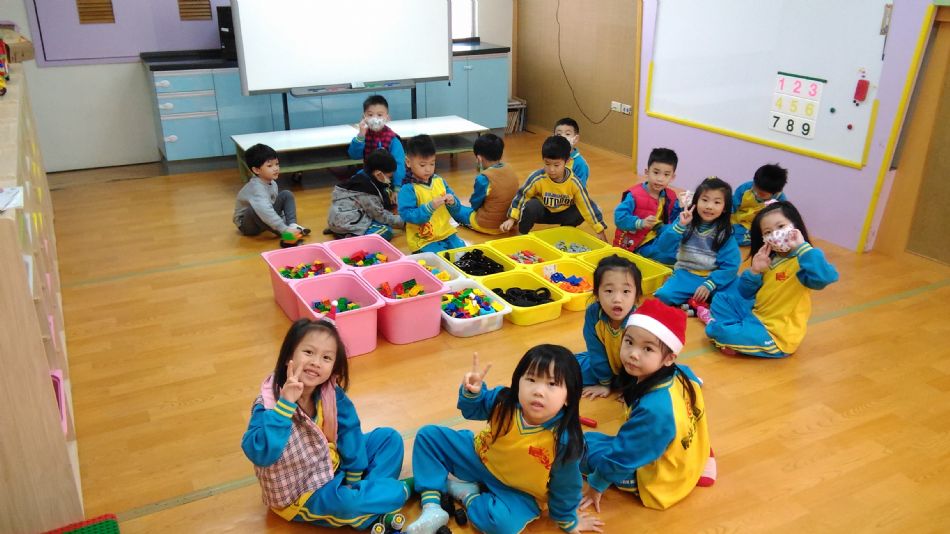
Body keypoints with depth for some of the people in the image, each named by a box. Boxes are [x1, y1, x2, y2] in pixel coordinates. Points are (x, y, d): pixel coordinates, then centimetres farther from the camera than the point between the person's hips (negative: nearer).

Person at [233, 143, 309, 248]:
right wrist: (285, 230, -50)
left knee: (286, 195, -2)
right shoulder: (256, 188, -32)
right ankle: (286, 235, -36)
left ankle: (293, 226, -22)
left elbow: (275, 204, 7)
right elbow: (264, 211, -45)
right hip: (247, 223, -8)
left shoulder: (272, 183, -3)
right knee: (254, 210, -40)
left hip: (267, 218, 8)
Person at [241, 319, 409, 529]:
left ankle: (370, 491, -9)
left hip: (335, 466, 6)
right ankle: (396, 491, -5)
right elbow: (259, 454, -42)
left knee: (390, 437, 4)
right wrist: (285, 404, -45)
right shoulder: (269, 403, -28)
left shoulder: (332, 393, -13)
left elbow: (349, 432, -2)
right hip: (303, 491, -6)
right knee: (349, 504, -33)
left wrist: (355, 480, 1)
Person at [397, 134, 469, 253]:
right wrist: (430, 207, -29)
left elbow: (456, 208, 11)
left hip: (446, 233, 6)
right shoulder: (407, 189, -13)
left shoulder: (440, 181, 5)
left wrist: (453, 202, -13)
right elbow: (407, 215, -22)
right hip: (423, 241, -6)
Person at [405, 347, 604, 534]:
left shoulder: (564, 441, -33)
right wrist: (471, 391, -23)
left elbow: (565, 486, -14)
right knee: (428, 436, -4)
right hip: (480, 457, 4)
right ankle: (432, 510, -9)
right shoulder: (504, 400, -23)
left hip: (517, 491, -4)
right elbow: (473, 410, 0)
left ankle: (467, 493, -5)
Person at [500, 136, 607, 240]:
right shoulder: (537, 178, -26)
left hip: (562, 214, 2)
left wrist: (600, 231, -15)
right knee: (531, 205, -34)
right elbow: (521, 196, -12)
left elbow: (587, 205, -17)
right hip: (541, 212, -2)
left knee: (580, 213, -24)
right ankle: (522, 235, -9)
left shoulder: (574, 182, -23)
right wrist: (512, 219, -16)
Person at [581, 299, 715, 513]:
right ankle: (700, 464, 26)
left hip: (659, 482, -6)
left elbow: (621, 456, -24)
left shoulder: (653, 409, -38)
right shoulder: (683, 375, -16)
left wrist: (597, 484, -7)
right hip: (688, 458, 7)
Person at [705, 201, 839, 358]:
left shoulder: (801, 261, -21)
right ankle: (738, 328, 1)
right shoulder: (769, 259, 4)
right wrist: (754, 271, -10)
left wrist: (802, 246, -38)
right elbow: (745, 294, 9)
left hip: (777, 335, -9)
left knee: (721, 332, -25)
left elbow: (825, 277, -45)